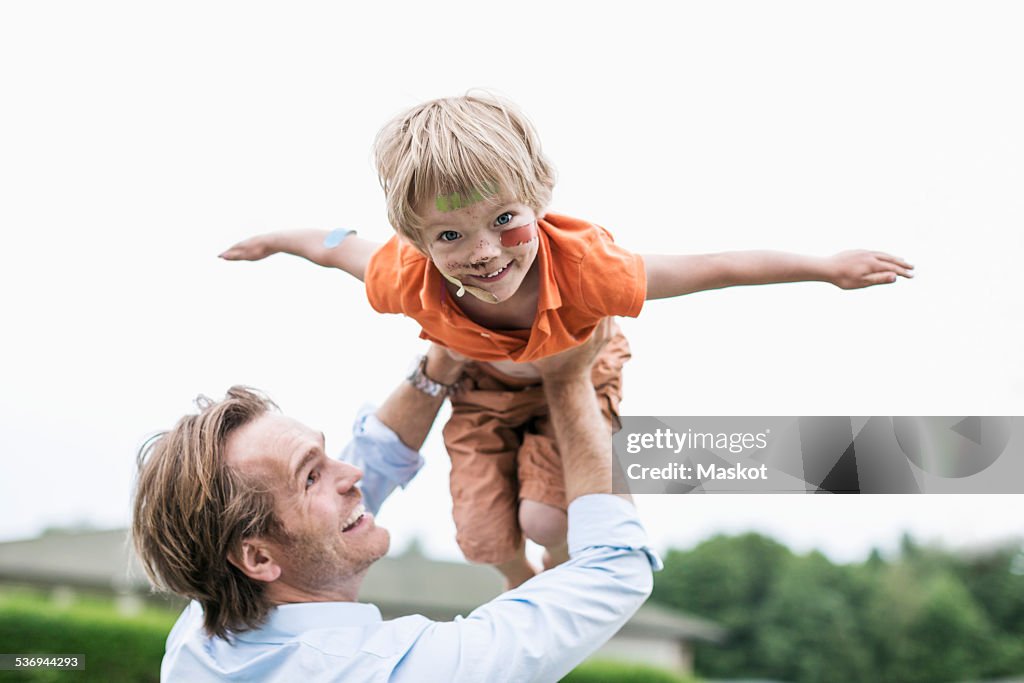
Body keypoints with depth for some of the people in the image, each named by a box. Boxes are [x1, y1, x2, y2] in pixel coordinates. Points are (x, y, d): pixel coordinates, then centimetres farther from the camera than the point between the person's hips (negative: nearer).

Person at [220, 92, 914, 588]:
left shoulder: (582, 266, -42)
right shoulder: (411, 279, -36)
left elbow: (711, 268, -32)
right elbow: (337, 246, -14)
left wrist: (830, 267, -22)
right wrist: (273, 241, 7)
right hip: (484, 390, 2)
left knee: (545, 516, -17)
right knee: (482, 537, -2)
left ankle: (564, 558, 23)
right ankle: (520, 578, 38)